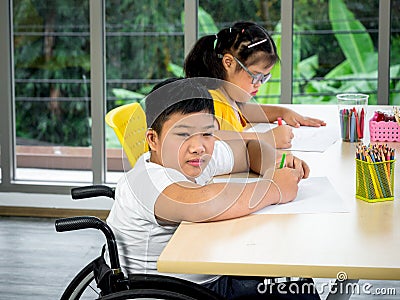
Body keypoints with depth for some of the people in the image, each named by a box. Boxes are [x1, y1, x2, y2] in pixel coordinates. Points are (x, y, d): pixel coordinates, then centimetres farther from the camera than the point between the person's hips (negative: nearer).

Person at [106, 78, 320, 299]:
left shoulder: (203, 157, 2)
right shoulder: (148, 180, -24)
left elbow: (250, 149, 20)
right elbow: (202, 203, -43)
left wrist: (274, 164, -5)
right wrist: (275, 188, -28)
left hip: (215, 281, 9)